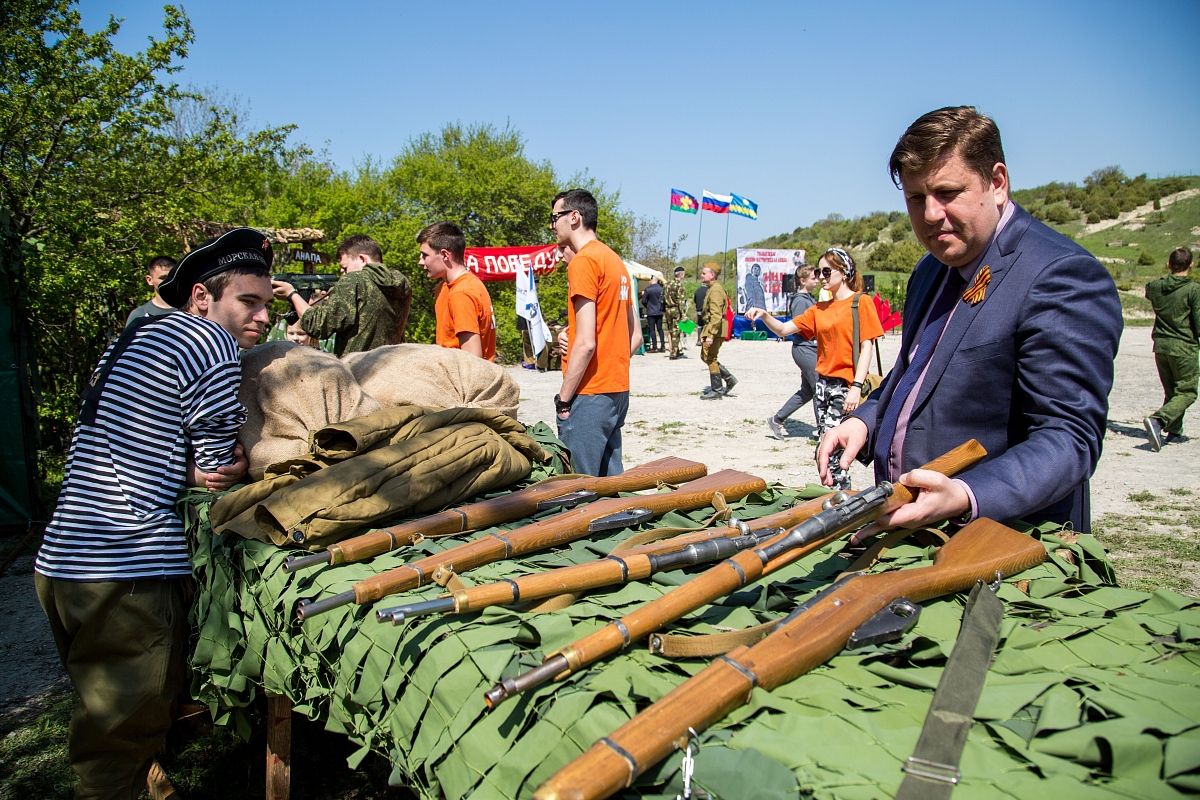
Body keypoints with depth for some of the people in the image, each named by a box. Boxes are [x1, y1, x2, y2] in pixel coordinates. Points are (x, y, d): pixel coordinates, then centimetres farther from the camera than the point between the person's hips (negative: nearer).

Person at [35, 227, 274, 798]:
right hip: (128, 574, -9)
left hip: (61, 561, 9)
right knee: (128, 733, 3)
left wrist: (185, 471, 0)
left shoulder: (136, 335, 18)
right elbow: (221, 469, -7)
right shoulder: (210, 342, -10)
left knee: (105, 716, 24)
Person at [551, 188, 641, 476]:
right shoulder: (615, 261, 16)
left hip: (590, 393, -9)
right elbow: (635, 336, 19)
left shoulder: (584, 261, -12)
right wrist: (611, 365, 12)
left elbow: (586, 343, -18)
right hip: (618, 390, 9)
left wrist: (563, 398, -11)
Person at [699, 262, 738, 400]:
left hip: (715, 329, -10)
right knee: (705, 356, 15)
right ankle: (729, 379, 19)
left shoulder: (716, 290, -17)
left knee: (710, 358, -3)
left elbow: (716, 315, -25)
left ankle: (717, 391, 5)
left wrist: (710, 335, -29)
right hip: (710, 327, 10)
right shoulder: (711, 289, 16)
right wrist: (705, 333, 24)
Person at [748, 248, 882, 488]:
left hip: (845, 386, -7)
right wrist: (764, 315, -5)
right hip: (822, 385, 7)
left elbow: (867, 346, -8)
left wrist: (856, 387, -17)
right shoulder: (819, 308, 16)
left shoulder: (861, 302, -2)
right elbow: (784, 329, 15)